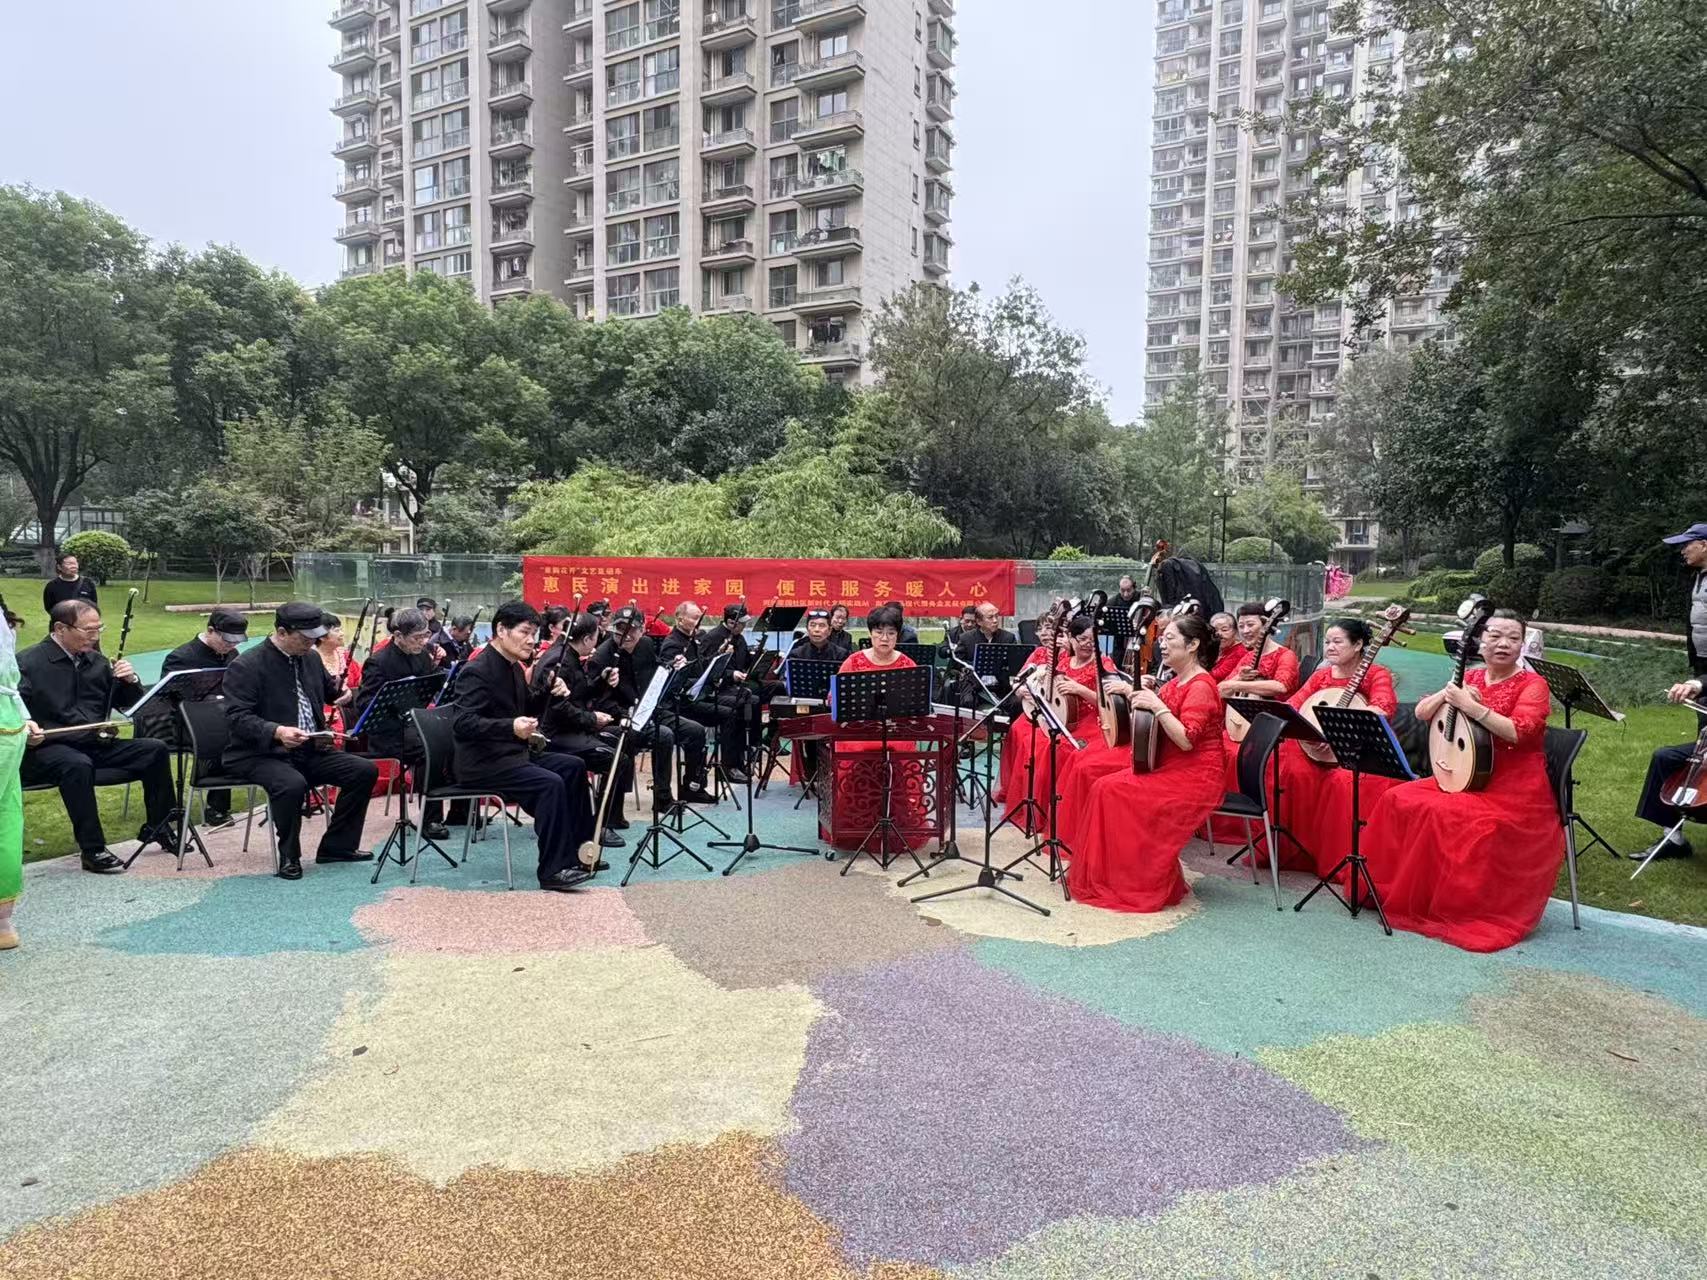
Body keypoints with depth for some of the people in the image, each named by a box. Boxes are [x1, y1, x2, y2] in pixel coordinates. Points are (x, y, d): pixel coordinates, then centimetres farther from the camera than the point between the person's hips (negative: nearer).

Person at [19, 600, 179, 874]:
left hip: (98, 745, 6)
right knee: (78, 765, -37)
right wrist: (25, 726, -33)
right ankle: (93, 850, -30)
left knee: (155, 749, -9)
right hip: (49, 748, -6)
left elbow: (127, 703, 20)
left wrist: (130, 680, -2)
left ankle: (157, 827, 4)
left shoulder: (97, 661, 14)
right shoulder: (27, 663, -4)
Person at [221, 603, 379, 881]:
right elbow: (237, 716, -18)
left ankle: (336, 846, 2)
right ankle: (289, 856, -12)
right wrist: (277, 732, -33)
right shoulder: (245, 666, -10)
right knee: (292, 783, -37)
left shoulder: (311, 658, 12)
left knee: (365, 770, -10)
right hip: (260, 754, -7)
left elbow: (329, 694, 31)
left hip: (310, 751, 7)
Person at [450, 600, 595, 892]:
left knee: (574, 767, 6)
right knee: (549, 783, -25)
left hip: (511, 752, 10)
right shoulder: (477, 671, -18)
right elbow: (463, 723, -29)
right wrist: (511, 727, -42)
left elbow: (528, 711, 18)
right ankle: (554, 869, -18)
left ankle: (578, 850, 12)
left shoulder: (513, 667, 11)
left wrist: (547, 693, -2)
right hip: (481, 762, -10)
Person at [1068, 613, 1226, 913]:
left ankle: (1144, 885, -6)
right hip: (1168, 768, 9)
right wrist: (1148, 694, 3)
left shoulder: (1201, 686, -14)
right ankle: (1109, 876, -1)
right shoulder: (1177, 682, 13)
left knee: (1114, 792, -20)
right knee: (1107, 787, -8)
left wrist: (1157, 705, -24)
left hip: (1194, 777, -9)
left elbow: (1186, 740, -24)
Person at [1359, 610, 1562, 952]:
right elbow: (1422, 713, 10)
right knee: (1400, 801, -12)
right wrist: (1448, 694, -8)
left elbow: (1519, 731, -24)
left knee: (1446, 815, -31)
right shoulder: (1470, 678, 11)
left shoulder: (1532, 684, -6)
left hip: (1516, 790, -7)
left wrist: (1471, 706, -27)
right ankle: (1397, 888, 0)